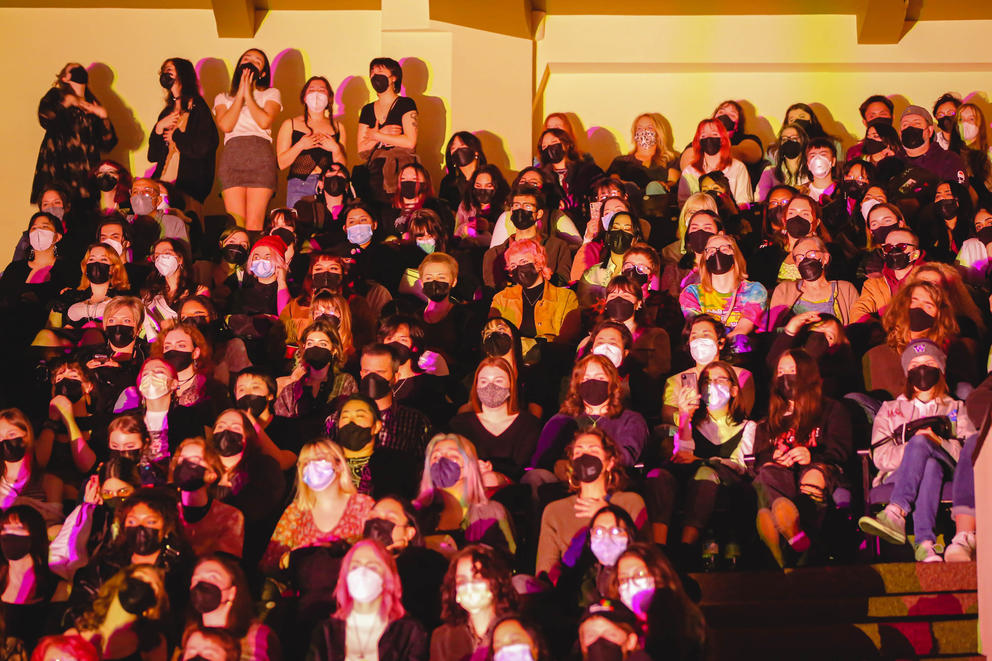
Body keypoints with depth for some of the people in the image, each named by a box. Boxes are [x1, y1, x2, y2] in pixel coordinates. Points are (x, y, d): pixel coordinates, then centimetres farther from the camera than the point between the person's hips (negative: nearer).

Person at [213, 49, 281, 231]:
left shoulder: (271, 94, 21)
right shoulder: (223, 98, 25)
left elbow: (265, 121, 0)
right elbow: (225, 125, 3)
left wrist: (248, 94, 7)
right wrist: (240, 94, 7)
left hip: (261, 156, -1)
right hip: (231, 156, 1)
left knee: (254, 222, -13)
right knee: (235, 223, -12)